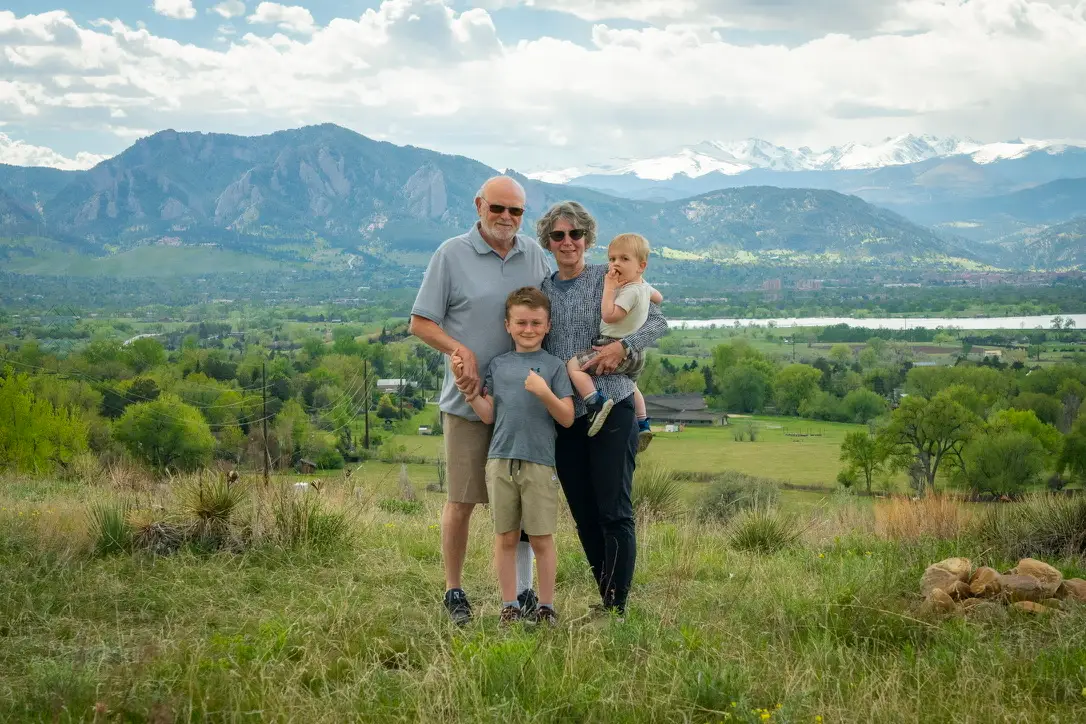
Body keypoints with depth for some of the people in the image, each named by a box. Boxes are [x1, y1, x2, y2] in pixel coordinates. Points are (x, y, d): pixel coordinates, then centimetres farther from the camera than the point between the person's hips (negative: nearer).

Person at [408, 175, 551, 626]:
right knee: (462, 500, 2)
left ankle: (522, 592, 20)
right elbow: (420, 323, -4)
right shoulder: (451, 255, -4)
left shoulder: (534, 256, 9)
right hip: (470, 400, -4)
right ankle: (454, 593, 14)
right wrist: (461, 351, -18)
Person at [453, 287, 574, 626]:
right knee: (505, 536, 7)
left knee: (541, 538, 2)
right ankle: (510, 605, 17)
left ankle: (546, 606, 14)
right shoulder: (498, 365, 10)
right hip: (500, 460, 3)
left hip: (540, 462, -2)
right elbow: (488, 415, 8)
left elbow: (567, 418, -2)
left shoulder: (554, 366, 2)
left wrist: (544, 393, -17)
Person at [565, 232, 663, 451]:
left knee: (574, 364, -17)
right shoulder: (644, 286, 9)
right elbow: (658, 298, 31)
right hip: (636, 354, 10)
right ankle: (643, 425, 40)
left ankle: (596, 403, -31)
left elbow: (609, 315, -28)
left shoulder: (630, 291, -20)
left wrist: (609, 288, -22)